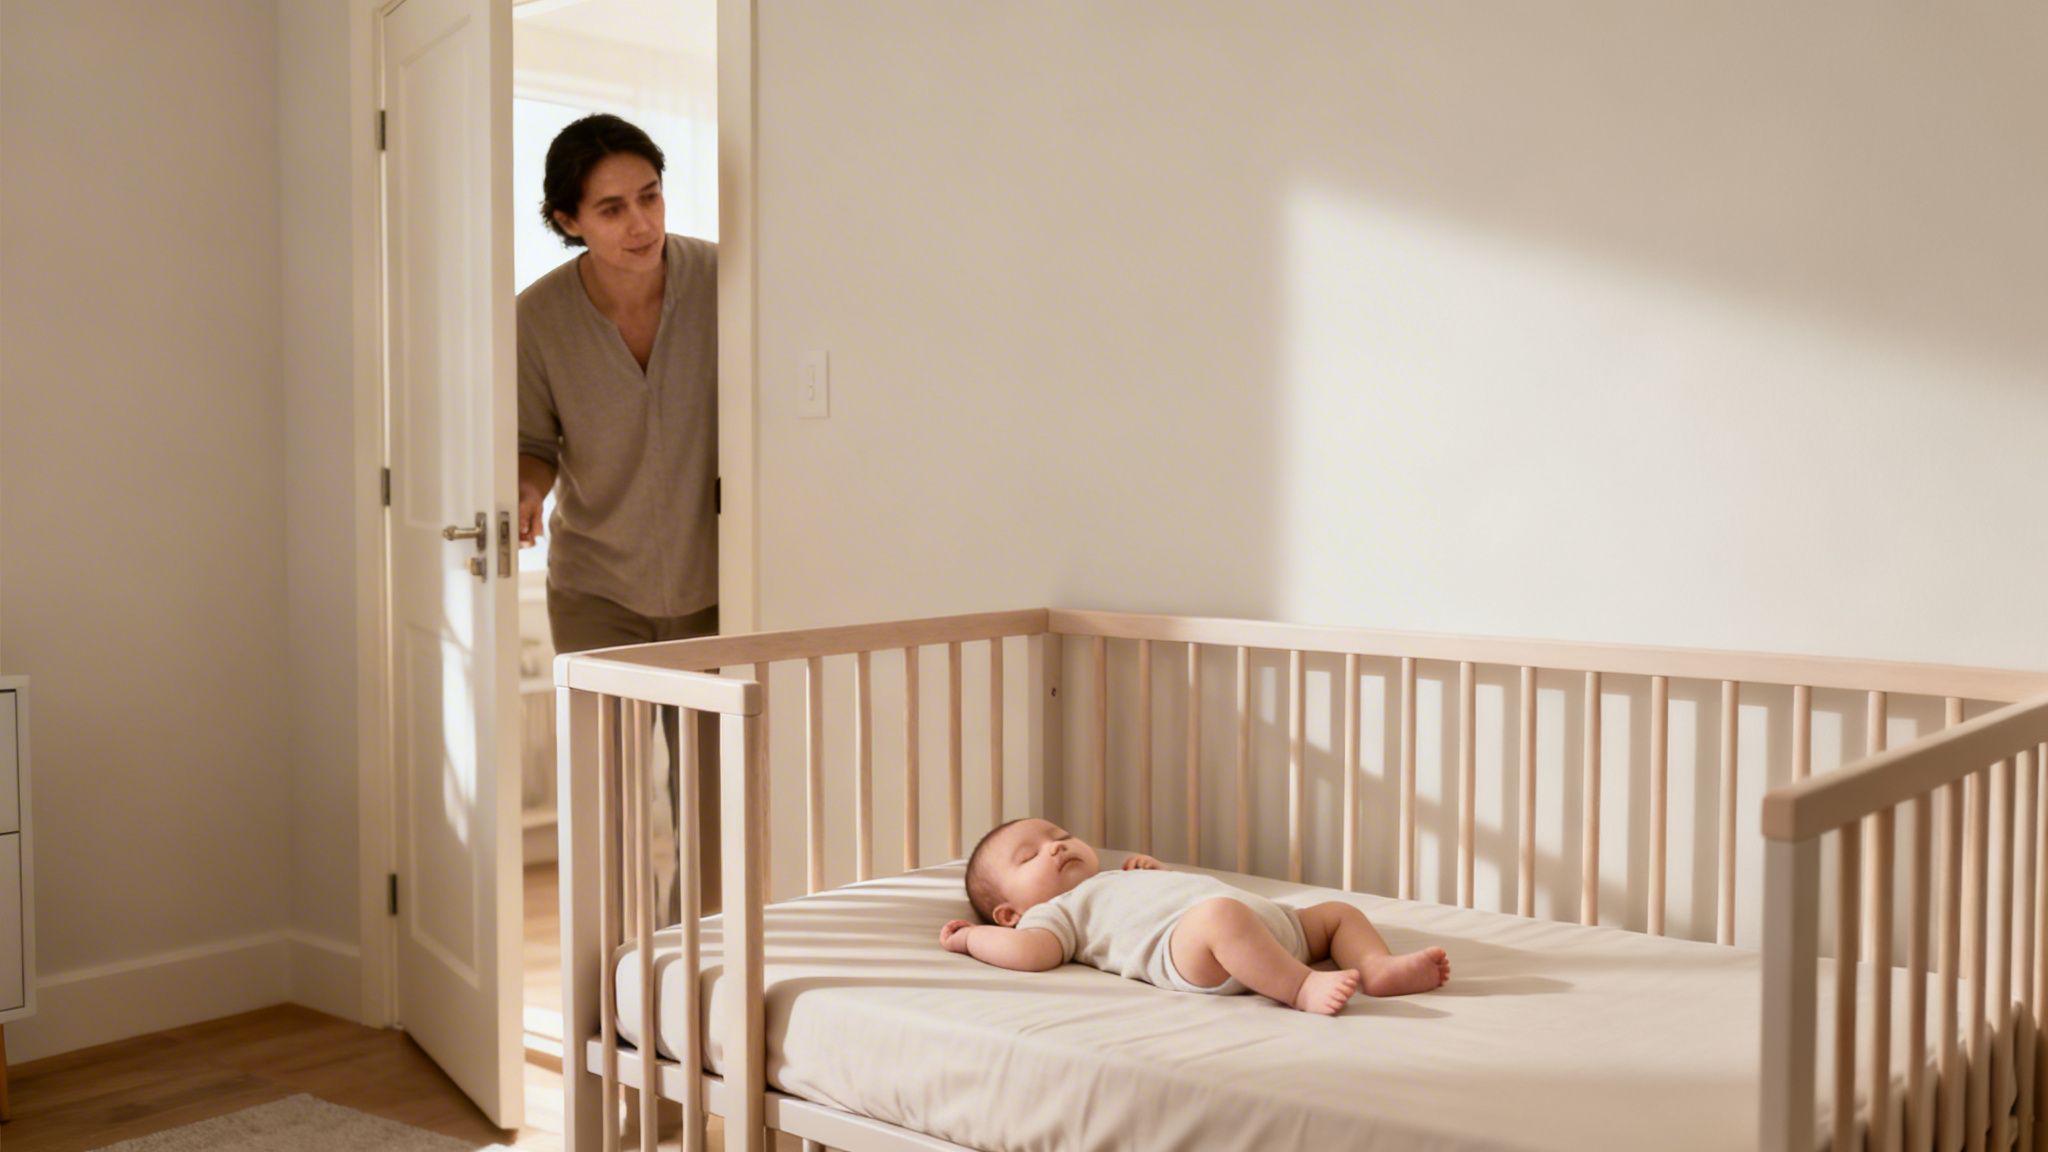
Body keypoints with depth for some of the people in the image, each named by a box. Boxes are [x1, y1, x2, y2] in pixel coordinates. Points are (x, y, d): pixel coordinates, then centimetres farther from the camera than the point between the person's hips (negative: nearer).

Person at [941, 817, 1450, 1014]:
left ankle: (1379, 967, -12)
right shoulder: (1056, 913, 14)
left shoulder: (1116, 880, 40)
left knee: (1338, 911, 14)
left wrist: (1156, 871, 33)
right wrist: (971, 937, 5)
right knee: (1220, 915, -41)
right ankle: (1302, 986, -42)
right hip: (1190, 953, -10)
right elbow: (1030, 952, -8)